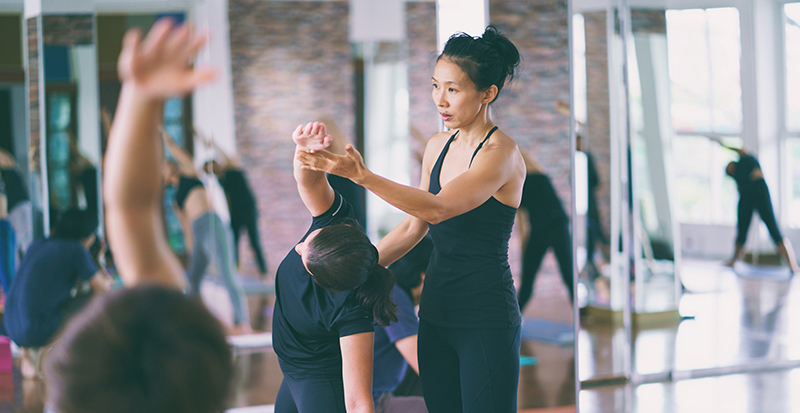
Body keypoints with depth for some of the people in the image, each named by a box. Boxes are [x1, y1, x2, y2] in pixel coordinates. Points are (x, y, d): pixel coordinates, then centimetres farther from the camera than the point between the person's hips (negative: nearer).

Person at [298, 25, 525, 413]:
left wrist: (362, 176, -37)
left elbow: (437, 208, -29)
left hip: (486, 322, -7)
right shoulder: (438, 146, 10)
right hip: (435, 315, 7)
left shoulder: (501, 153, -15)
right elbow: (413, 226, 18)